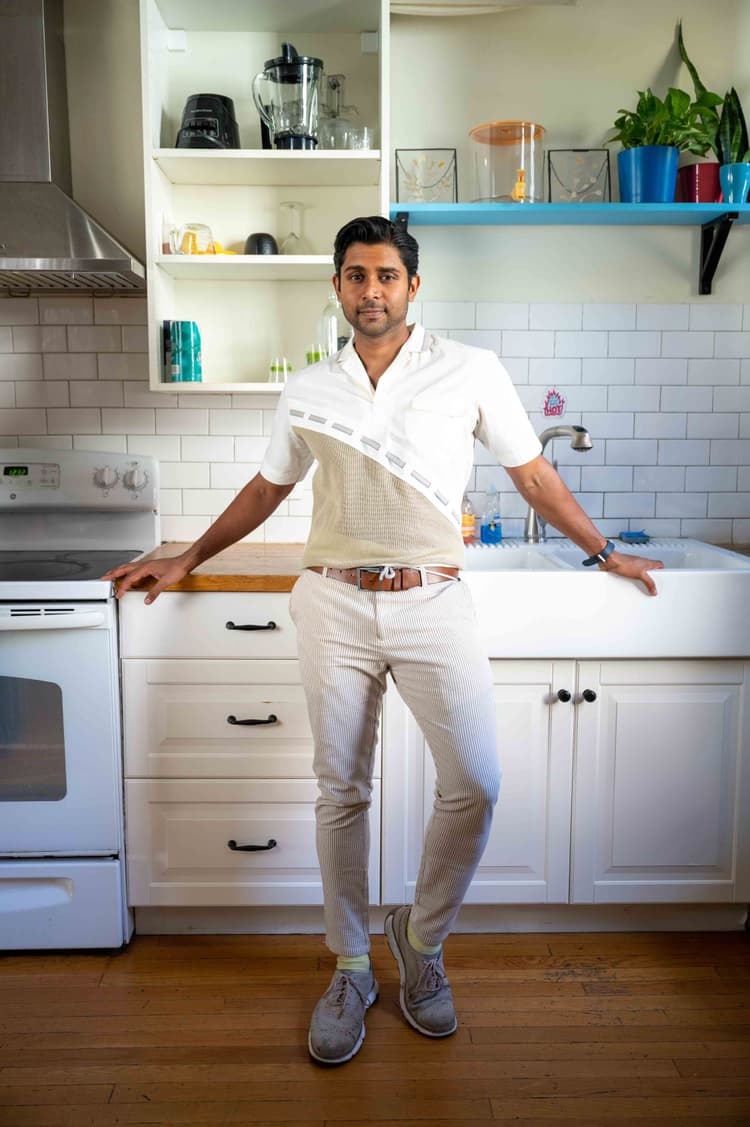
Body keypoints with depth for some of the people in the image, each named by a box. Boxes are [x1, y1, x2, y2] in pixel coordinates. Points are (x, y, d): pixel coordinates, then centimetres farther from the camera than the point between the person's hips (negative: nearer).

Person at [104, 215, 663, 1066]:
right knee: (341, 792, 7)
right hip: (335, 605, 2)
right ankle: (350, 970, 27)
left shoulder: (471, 372, 3)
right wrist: (186, 559, 22)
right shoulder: (307, 390, 9)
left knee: (474, 784, -7)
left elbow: (532, 474, 10)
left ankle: (421, 940, 21)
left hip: (431, 603, -1)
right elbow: (267, 489, 20)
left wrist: (602, 553, 12)